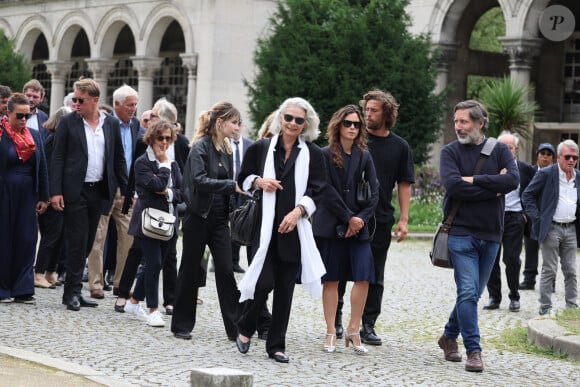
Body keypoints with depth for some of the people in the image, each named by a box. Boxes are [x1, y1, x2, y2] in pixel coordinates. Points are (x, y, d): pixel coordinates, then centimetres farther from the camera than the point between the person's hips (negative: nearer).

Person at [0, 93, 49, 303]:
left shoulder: (35, 136, 9)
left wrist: (43, 197, 9)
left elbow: (42, 168, 12)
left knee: (27, 241, 1)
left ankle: (22, 289, 6)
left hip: (27, 197, 4)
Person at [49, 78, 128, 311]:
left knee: (87, 243, 8)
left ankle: (73, 292, 16)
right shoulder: (68, 122, -3)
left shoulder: (111, 124, 7)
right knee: (78, 242, -5)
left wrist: (126, 189, 7)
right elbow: (57, 158, -4)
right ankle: (73, 292, 2)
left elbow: (118, 159, 12)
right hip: (75, 191, -4)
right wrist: (55, 192, -12)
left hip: (98, 191, 4)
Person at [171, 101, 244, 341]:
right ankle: (182, 325, 15)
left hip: (219, 218, 6)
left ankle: (235, 327, 2)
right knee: (190, 270, 4)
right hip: (199, 216, -6)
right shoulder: (200, 147, -11)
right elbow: (199, 180, -24)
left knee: (226, 271, 1)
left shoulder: (226, 149, 11)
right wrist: (233, 185, -28)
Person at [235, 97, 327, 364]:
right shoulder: (260, 148, 5)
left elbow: (317, 191, 1)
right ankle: (245, 328, 17)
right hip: (264, 226, -1)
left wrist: (298, 211, -15)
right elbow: (243, 180, 14)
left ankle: (276, 345, 14)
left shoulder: (313, 154, 4)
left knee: (285, 288, 5)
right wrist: (259, 182, -7)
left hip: (294, 229, 1)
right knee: (264, 282, -11)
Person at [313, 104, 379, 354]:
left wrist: (361, 218, -8)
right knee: (331, 279, 2)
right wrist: (348, 218, -11)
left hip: (359, 226, 3)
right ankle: (331, 333, 9)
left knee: (363, 277, -7)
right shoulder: (326, 155, -1)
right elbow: (327, 191, -8)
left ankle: (353, 330, 4)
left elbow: (374, 192, 6)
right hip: (330, 225, -3)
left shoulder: (364, 157, 10)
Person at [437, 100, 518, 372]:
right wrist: (494, 187, -12)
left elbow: (513, 179, -12)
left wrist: (474, 180, -15)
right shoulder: (450, 152, 0)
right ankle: (473, 350, -9)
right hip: (461, 233, -3)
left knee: (473, 293, 12)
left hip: (491, 235, 3)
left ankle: (449, 336, 31)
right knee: (468, 292, -12)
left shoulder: (499, 150, 5)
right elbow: (453, 186, -16)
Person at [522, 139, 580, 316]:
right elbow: (528, 195, -3)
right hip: (551, 229, -5)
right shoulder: (546, 173, -5)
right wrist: (537, 218, -9)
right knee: (549, 270, -2)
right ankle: (545, 307, 4)